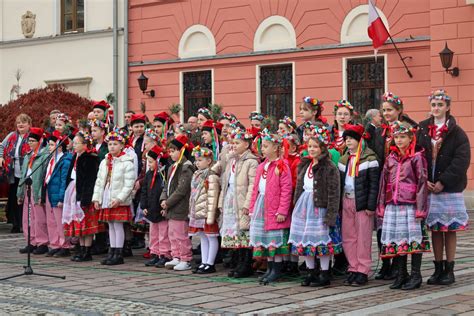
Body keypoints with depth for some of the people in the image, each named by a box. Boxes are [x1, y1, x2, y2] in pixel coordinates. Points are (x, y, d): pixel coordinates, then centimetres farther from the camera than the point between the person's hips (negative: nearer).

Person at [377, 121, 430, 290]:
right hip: (393, 205, 5)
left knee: (414, 238, -3)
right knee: (398, 239, 7)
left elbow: (422, 183, -6)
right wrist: (382, 206, 10)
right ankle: (401, 275, 16)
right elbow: (384, 182, 15)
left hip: (410, 205, -5)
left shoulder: (417, 157, -2)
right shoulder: (391, 158, 13)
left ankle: (415, 275, 5)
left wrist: (420, 208, -12)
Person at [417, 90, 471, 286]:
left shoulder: (457, 133, -2)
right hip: (429, 187, 3)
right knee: (435, 229, 7)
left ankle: (449, 270, 9)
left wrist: (443, 182, -16)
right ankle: (438, 269, 14)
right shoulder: (422, 130, 8)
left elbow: (461, 161, -10)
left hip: (449, 187, -3)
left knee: (449, 229, 2)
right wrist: (425, 181, -9)